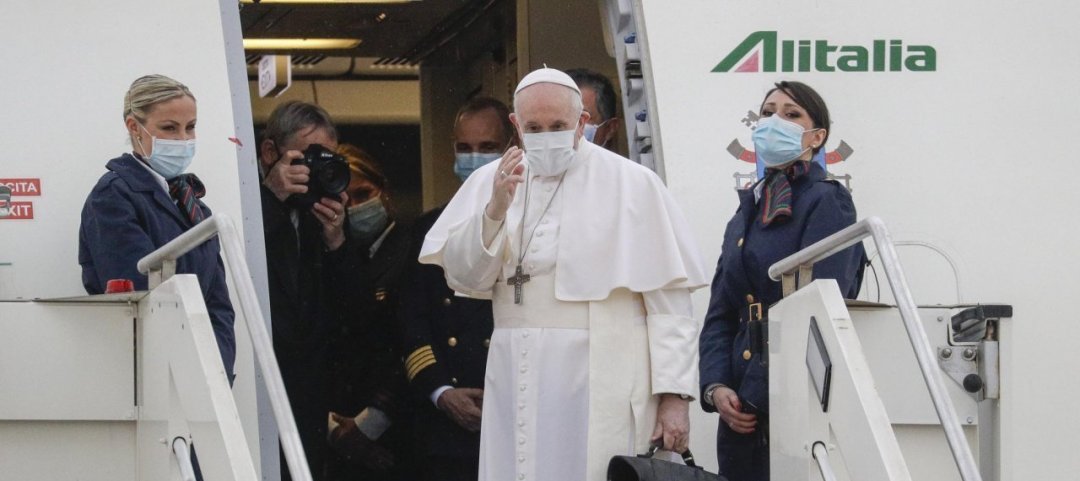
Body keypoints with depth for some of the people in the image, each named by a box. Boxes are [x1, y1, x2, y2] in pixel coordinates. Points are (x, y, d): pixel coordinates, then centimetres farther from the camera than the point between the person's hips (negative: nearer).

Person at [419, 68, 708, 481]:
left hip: (604, 384, -3)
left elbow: (668, 301, -4)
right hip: (519, 382, 3)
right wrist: (495, 210, -11)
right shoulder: (491, 181, 10)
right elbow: (462, 277, 4)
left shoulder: (633, 183, -1)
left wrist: (673, 394, -9)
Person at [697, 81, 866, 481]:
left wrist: (758, 396, -15)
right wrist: (715, 387, -4)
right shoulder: (748, 211, 18)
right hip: (740, 408, 7)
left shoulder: (827, 202, -4)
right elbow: (720, 314, 13)